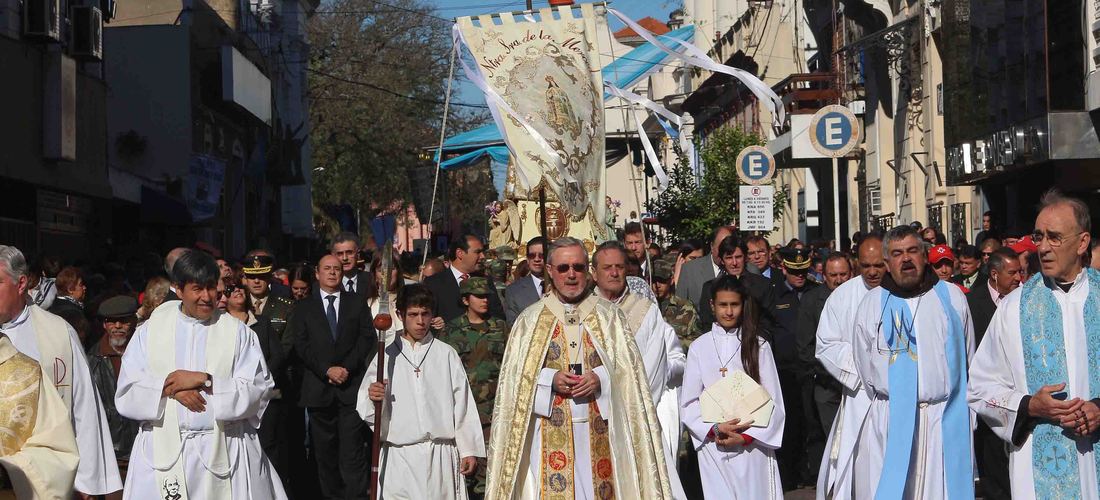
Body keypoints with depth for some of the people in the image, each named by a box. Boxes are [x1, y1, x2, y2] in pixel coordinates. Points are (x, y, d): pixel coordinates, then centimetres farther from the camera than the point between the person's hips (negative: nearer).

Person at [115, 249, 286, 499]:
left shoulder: (237, 332, 4)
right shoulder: (150, 331, 7)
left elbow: (258, 390, -4)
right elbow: (127, 395, 1)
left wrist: (206, 380, -13)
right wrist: (169, 388, -14)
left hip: (224, 452, -1)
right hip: (163, 452, 1)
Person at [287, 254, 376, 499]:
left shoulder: (358, 303, 12)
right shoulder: (304, 307, 11)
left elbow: (368, 337, 3)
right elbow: (301, 344, 1)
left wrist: (347, 368, -9)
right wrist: (327, 370, -10)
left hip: (351, 385, -1)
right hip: (319, 387, 1)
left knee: (353, 450, -9)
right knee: (325, 452, 4)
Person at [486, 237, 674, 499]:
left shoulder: (608, 315, 9)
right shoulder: (530, 320, 7)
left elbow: (628, 368, 5)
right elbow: (514, 377, 3)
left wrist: (601, 379, -13)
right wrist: (550, 380, -13)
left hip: (598, 429, 1)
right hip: (550, 433, -1)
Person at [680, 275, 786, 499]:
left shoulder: (758, 346, 4)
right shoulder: (699, 348, 4)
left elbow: (773, 402, 2)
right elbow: (689, 404, 3)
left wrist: (746, 436, -8)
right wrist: (715, 429, -12)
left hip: (752, 446, 0)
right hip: (713, 449, 0)